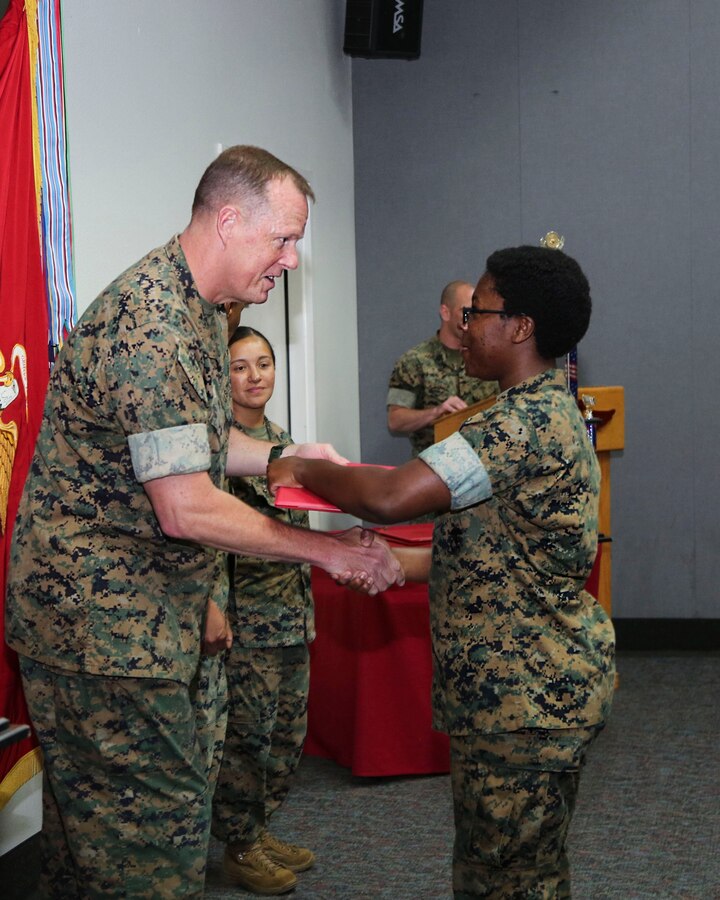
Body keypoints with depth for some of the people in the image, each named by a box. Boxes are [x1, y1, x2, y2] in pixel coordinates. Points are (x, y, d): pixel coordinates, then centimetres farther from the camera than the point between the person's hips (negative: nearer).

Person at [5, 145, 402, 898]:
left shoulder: (199, 310, 11)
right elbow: (187, 509, -26)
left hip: (157, 611, 10)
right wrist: (325, 550, -18)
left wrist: (282, 455, 9)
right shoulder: (152, 328, -24)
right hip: (102, 621, -10)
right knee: (152, 835, -3)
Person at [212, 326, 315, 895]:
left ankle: (260, 831, 28)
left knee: (288, 731, 13)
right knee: (247, 734, -1)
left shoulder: (279, 438, 13)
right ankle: (240, 849, 15)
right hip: (246, 616, -8)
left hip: (290, 609, 8)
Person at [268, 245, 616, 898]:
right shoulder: (551, 413, 14)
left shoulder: (529, 423, -22)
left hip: (525, 699, -11)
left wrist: (306, 469, -12)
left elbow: (390, 497, -31)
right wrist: (400, 564, 11)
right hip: (539, 689, 11)